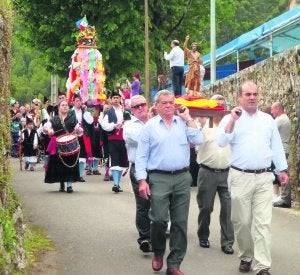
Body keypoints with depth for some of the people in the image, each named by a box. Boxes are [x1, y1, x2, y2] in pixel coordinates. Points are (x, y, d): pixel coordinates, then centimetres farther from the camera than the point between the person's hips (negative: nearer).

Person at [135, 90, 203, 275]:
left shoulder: (184, 123, 9)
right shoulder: (150, 126, 2)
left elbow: (198, 140, -5)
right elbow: (141, 156, 0)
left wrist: (188, 118, -1)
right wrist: (142, 181, -8)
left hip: (182, 178, 3)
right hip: (159, 178, -3)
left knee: (180, 222, 3)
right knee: (159, 219, -8)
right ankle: (158, 253, 20)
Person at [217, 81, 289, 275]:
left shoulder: (268, 119, 12)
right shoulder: (231, 119, 2)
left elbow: (276, 146, 16)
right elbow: (221, 142, -12)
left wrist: (282, 170, 12)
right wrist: (232, 120, -19)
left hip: (264, 177, 2)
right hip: (240, 177, -2)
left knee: (263, 222, -5)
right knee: (242, 221, 5)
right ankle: (246, 257, 24)